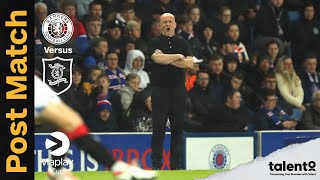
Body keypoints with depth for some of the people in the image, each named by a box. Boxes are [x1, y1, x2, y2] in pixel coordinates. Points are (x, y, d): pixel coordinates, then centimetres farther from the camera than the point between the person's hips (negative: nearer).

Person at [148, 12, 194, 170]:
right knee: (158, 128, -6)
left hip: (178, 90, 3)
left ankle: (175, 165, 9)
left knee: (177, 127, 4)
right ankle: (156, 164, -4)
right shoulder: (155, 43, 3)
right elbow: (157, 58, -17)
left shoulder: (182, 43, 11)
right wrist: (178, 57, -6)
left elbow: (189, 63, -3)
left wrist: (167, 59, -8)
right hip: (160, 90, -3)